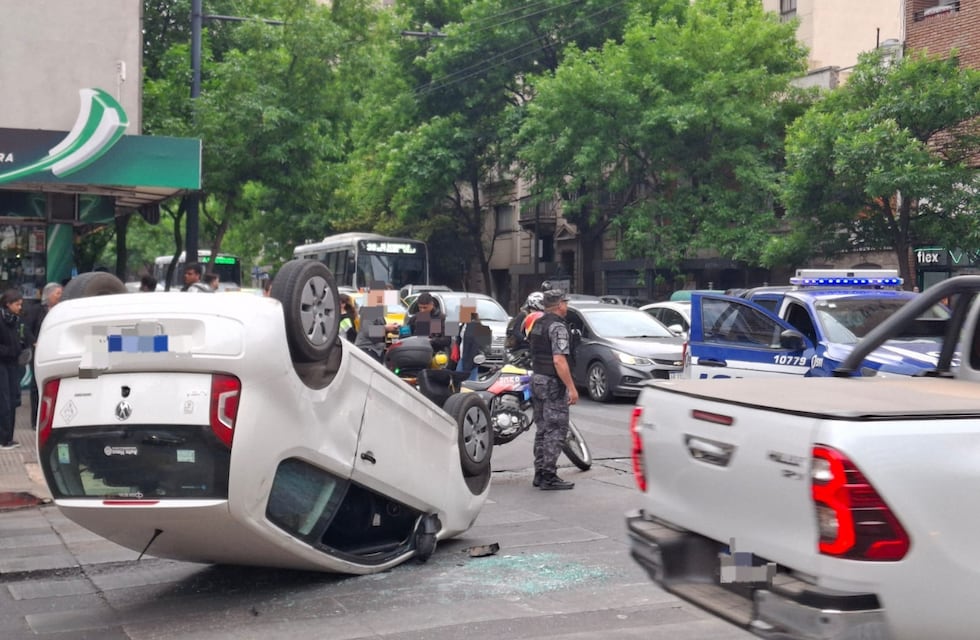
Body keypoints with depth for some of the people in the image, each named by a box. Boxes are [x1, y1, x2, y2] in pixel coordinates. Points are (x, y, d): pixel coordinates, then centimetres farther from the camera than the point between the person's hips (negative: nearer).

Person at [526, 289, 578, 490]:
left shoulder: (537, 324, 12)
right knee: (556, 429, -6)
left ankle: (539, 473, 18)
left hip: (536, 380, 9)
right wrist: (571, 388, -22)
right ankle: (549, 477, -7)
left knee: (542, 428, 14)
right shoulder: (558, 327, -16)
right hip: (553, 383, -9)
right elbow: (559, 361, -23)